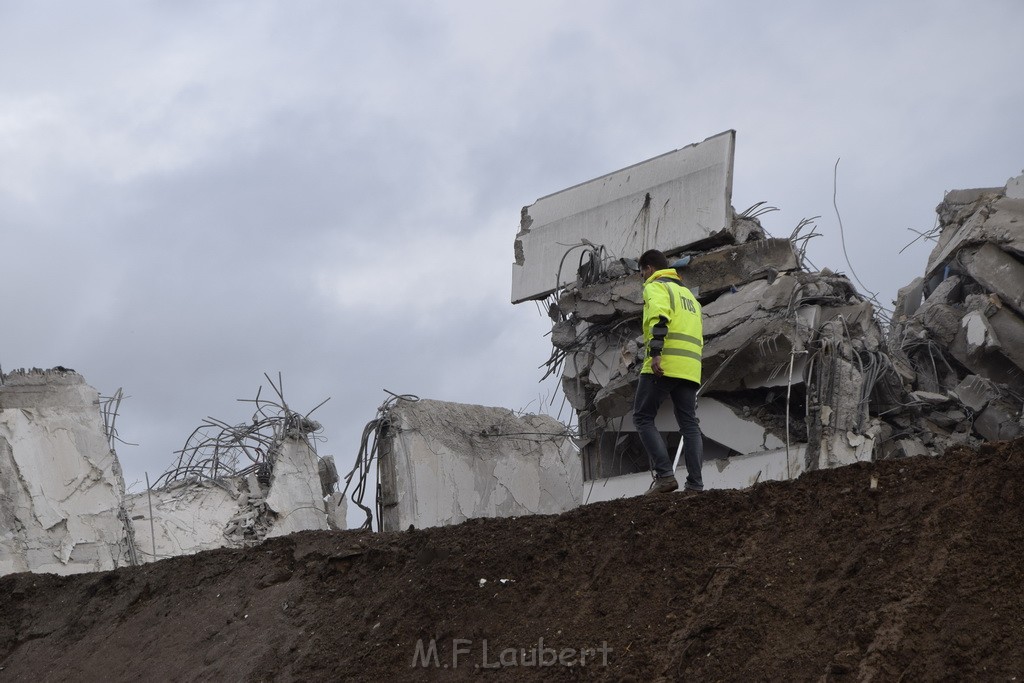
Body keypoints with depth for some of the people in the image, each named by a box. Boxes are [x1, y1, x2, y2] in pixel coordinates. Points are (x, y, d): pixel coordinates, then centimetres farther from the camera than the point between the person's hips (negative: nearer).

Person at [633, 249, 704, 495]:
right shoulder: (688, 293, 30)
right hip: (690, 369, 7)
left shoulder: (656, 287, 4)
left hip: (665, 364, -7)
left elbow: (660, 318, -16)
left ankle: (665, 475, -13)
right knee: (689, 424, 5)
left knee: (643, 418, -1)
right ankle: (695, 484, -3)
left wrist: (655, 353, -24)